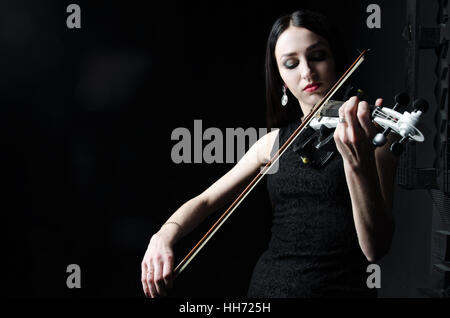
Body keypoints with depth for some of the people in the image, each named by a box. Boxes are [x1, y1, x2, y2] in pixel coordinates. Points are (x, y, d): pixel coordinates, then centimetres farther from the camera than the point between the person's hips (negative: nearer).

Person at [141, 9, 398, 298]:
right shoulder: (275, 142, 10)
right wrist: (165, 235, -6)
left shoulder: (374, 134, -3)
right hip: (267, 286, 4)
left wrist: (358, 162, -28)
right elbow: (206, 200, 14)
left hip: (341, 287, -4)